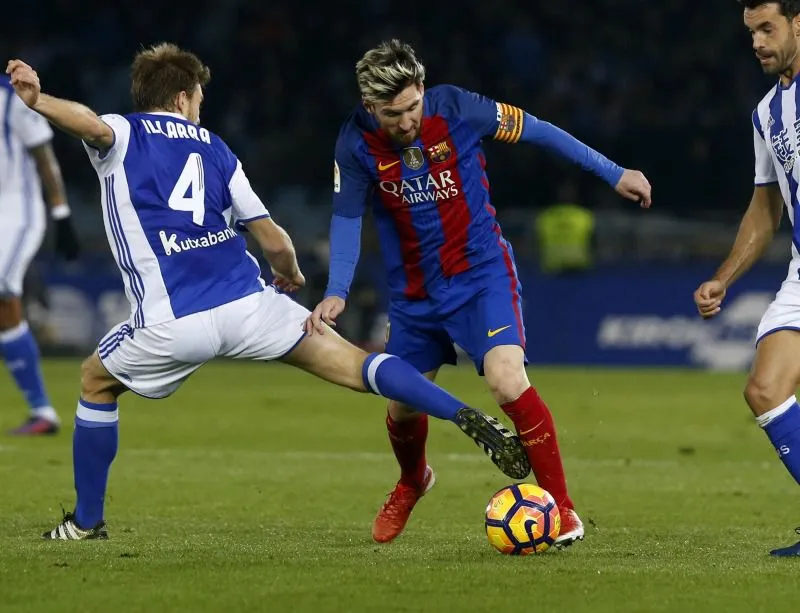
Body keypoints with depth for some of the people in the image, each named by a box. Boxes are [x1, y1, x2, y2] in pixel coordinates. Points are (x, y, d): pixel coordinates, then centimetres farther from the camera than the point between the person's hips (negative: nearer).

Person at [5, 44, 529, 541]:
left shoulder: (122, 136, 10)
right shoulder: (213, 147, 20)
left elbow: (92, 124, -18)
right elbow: (275, 241, 17)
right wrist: (291, 275, 37)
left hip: (172, 324, -2)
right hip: (248, 303, 2)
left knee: (97, 382, 25)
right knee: (357, 366, 3)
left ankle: (87, 520, 27)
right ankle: (472, 419, -12)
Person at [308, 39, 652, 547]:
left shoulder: (455, 108, -19)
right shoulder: (358, 143, -13)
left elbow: (537, 131, -7)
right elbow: (347, 218, -1)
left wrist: (612, 173, -3)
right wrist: (337, 292, -14)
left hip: (482, 273, -3)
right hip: (415, 291, 3)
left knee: (509, 381, -24)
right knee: (403, 405, 13)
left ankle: (563, 510, -13)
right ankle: (412, 484, 49)